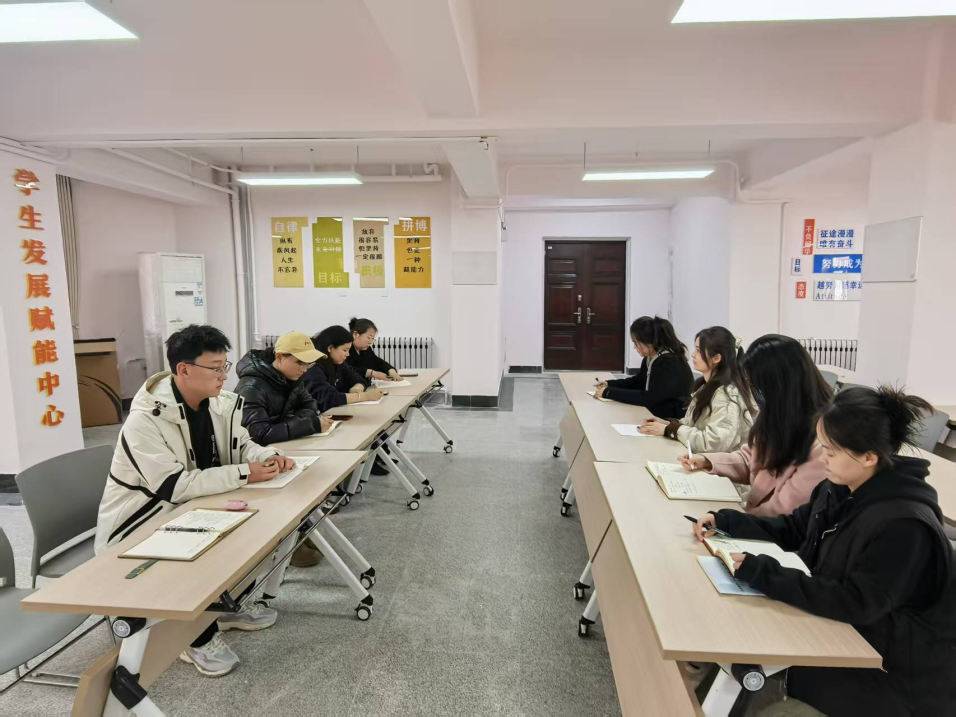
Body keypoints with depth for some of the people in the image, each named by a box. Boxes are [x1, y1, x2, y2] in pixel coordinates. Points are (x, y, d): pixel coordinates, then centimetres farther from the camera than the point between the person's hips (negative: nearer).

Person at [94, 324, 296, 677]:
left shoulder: (220, 403, -8)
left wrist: (270, 457, -20)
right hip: (137, 526, -7)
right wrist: (244, 473, -33)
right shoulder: (145, 422, -29)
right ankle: (198, 637, -3)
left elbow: (241, 446, 2)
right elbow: (175, 487, -34)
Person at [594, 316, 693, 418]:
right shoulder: (650, 358, 1)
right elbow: (638, 382, 18)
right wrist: (609, 384, 3)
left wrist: (609, 393, -25)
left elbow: (648, 399, -28)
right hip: (652, 413, 7)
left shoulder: (671, 364, -24)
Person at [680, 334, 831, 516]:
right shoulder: (776, 415, -1)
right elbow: (751, 460, 12)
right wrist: (706, 461, -1)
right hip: (755, 512, 6)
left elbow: (786, 508, -22)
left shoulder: (821, 441, -26)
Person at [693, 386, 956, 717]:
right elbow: (791, 529, 7)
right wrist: (726, 521, -7)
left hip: (899, 674, -7)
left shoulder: (904, 525, -29)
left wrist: (762, 573, -34)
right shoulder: (839, 489, -4)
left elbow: (857, 604, -31)